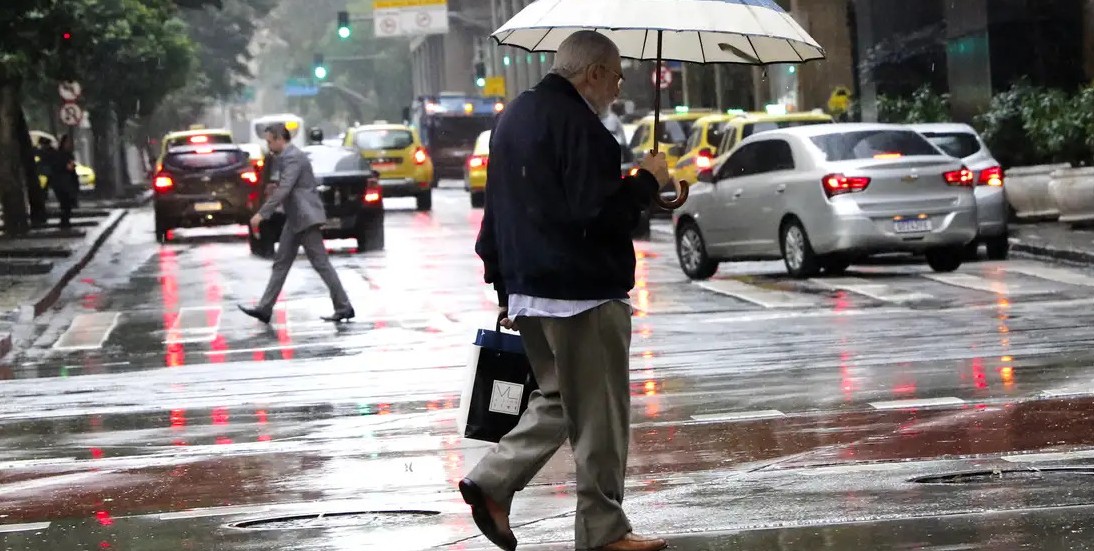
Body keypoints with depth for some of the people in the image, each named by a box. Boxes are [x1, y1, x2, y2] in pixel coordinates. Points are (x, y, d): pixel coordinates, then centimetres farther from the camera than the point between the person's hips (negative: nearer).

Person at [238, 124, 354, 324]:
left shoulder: (294, 158, -16)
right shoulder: (287, 156, 16)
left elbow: (283, 190, -24)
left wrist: (262, 214, -25)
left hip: (305, 218, -11)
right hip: (295, 219, 11)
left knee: (320, 263, -6)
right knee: (281, 262, 9)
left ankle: (344, 308, -2)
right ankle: (264, 309, 11)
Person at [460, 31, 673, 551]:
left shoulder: (514, 117, 15)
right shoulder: (577, 124, -16)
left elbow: (497, 213, 19)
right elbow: (598, 214, -23)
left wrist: (506, 290, 23)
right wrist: (647, 180, -8)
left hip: (528, 291, 9)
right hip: (582, 293, -9)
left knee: (557, 400, 20)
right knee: (600, 416, 1)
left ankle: (492, 482, 8)